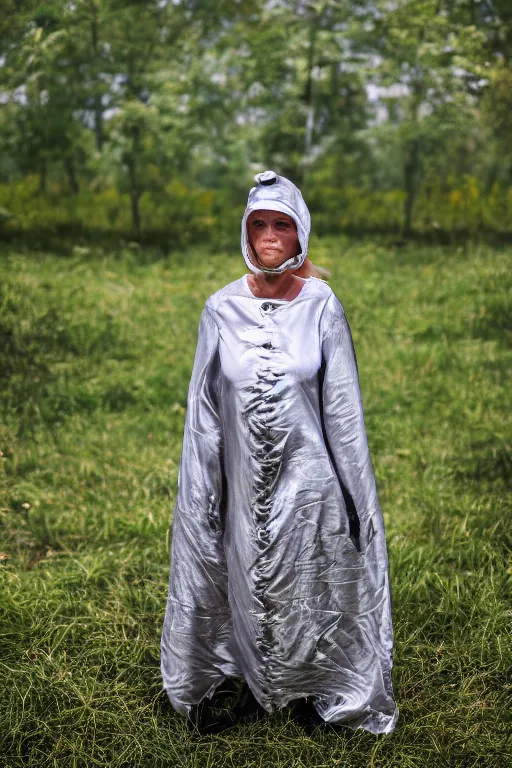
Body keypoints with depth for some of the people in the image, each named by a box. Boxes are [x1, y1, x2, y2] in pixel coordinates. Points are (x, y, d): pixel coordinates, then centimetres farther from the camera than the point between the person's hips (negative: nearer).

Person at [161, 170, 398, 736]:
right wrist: (200, 495, 3)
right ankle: (259, 683, 38)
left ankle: (322, 688, 35)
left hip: (308, 481, -1)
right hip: (245, 483, 1)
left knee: (312, 591, 12)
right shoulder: (221, 310, -4)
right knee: (251, 591, 15)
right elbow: (203, 409, 2)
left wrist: (356, 494, -1)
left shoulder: (322, 305, -6)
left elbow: (343, 407, -2)